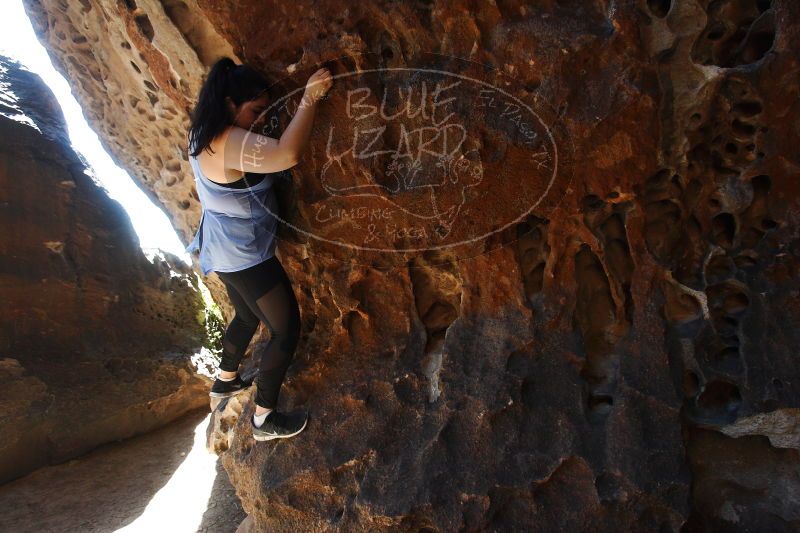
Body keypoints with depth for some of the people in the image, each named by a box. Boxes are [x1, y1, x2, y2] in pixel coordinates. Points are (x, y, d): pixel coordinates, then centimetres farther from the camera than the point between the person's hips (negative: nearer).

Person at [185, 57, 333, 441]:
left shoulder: (206, 136, 4)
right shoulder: (231, 143, -28)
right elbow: (287, 154, -45)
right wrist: (309, 98, -35)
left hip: (225, 251, 10)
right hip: (246, 257, -10)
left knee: (248, 316, 30)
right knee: (286, 329, 2)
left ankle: (225, 380, 50)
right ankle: (265, 419, 14)